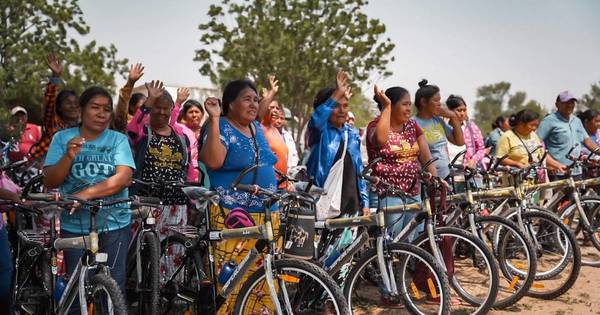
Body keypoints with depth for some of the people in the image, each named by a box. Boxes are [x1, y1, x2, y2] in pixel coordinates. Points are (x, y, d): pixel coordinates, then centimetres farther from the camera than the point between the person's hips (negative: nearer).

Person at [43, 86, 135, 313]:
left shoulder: (118, 140, 2)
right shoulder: (62, 138, 5)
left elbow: (123, 178, -11)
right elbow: (50, 182, 0)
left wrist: (86, 194, -21)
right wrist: (69, 156, -17)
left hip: (114, 225, -1)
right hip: (74, 225, 1)